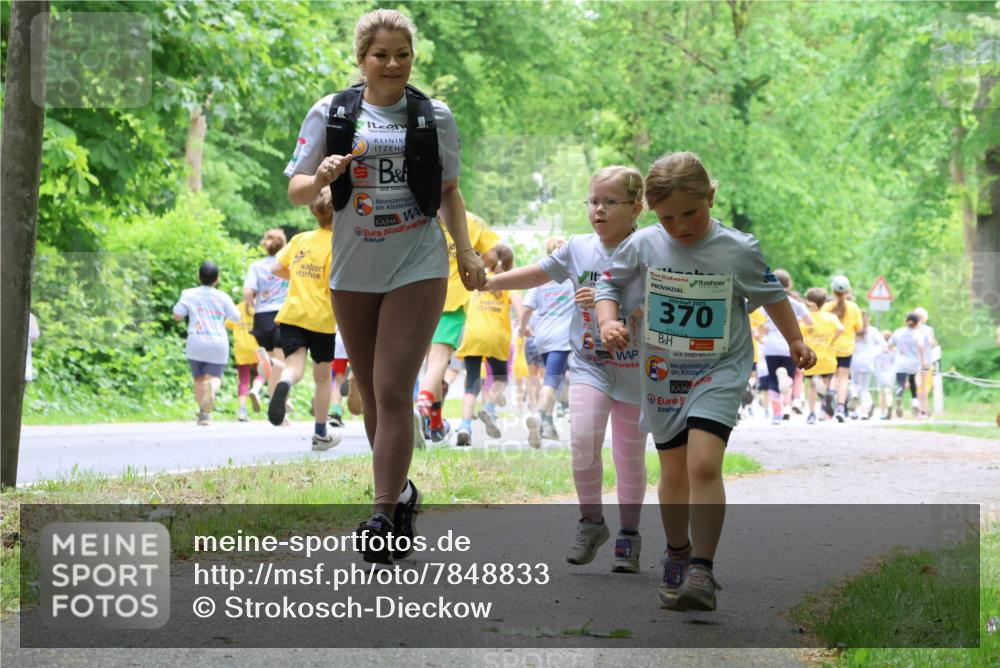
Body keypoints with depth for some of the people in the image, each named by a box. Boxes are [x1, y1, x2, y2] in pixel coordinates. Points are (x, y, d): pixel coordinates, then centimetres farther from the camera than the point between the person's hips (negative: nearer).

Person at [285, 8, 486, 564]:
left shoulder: (435, 117, 4)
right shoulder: (331, 114, 3)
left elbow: (449, 191, 14)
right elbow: (296, 190, 3)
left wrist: (467, 251, 3)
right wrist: (320, 178, -19)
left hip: (418, 267, -2)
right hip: (353, 270, 3)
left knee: (393, 391, -12)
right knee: (372, 394, 11)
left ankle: (385, 517, -11)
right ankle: (401, 492, 30)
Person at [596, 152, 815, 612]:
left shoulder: (738, 250, -10)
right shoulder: (643, 245, -7)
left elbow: (771, 294, 7)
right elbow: (611, 284, 8)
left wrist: (795, 341, 14)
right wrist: (608, 321, -11)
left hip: (719, 372, -3)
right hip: (663, 374, 3)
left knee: (703, 465, -19)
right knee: (673, 472, 12)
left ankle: (701, 569, -17)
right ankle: (677, 555, 33)